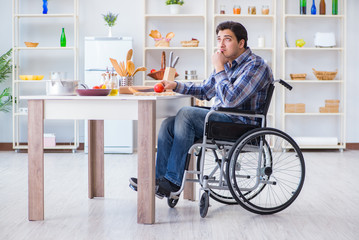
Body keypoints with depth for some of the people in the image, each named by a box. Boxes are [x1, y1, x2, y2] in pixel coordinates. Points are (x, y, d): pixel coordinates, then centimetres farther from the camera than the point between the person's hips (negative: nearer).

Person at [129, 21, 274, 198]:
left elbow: (231, 99, -24)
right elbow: (205, 90, 25)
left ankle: (173, 181, -22)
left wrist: (219, 69, -14)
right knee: (168, 124, -6)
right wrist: (176, 85, 12)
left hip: (241, 124, -9)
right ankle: (159, 179, -8)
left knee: (186, 114, -26)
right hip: (219, 119, 9)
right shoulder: (227, 63, 16)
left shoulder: (256, 66, -11)